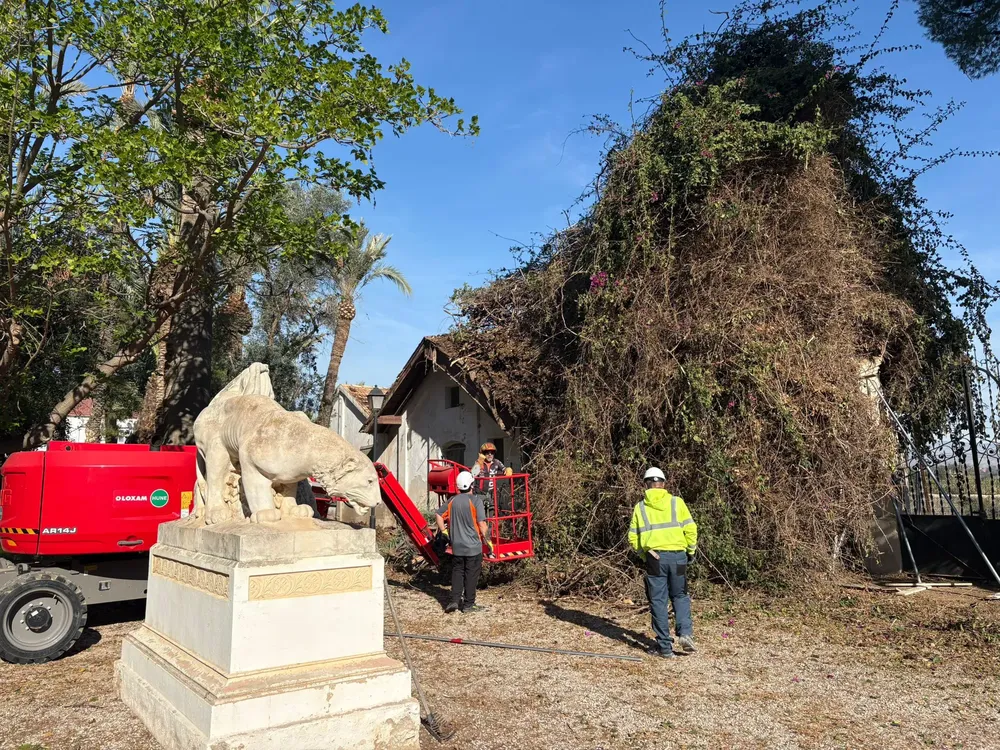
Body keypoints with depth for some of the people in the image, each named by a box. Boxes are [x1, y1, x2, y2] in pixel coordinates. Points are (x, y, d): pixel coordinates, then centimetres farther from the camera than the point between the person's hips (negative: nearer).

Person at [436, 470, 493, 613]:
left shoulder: (453, 500, 3)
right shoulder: (475, 500, -13)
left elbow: (438, 515, 6)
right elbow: (481, 523, -15)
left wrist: (443, 530, 14)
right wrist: (487, 540, -3)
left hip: (456, 545, 4)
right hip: (473, 546, -4)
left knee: (457, 572, 15)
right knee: (471, 574, 5)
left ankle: (454, 601, 10)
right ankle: (468, 604, 11)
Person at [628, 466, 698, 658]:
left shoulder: (640, 506, 5)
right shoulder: (676, 502, 2)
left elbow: (633, 537, 4)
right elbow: (690, 529, -2)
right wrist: (691, 551, 11)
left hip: (654, 557, 0)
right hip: (677, 556, 1)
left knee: (658, 601, 7)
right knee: (680, 596, 19)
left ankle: (664, 646, 8)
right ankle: (685, 633, 2)